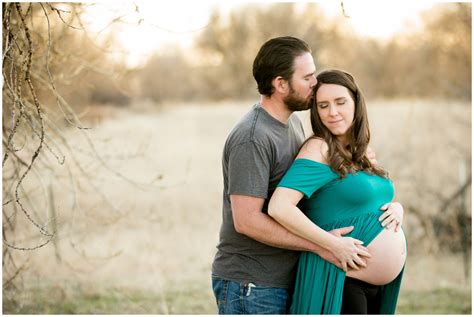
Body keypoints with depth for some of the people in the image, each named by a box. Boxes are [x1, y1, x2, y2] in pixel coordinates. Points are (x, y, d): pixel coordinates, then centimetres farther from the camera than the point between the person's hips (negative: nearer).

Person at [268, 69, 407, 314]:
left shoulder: (361, 152, 10)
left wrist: (397, 209, -3)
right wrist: (335, 245, -22)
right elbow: (279, 207, -25)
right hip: (339, 283, -8)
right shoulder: (319, 149, -13)